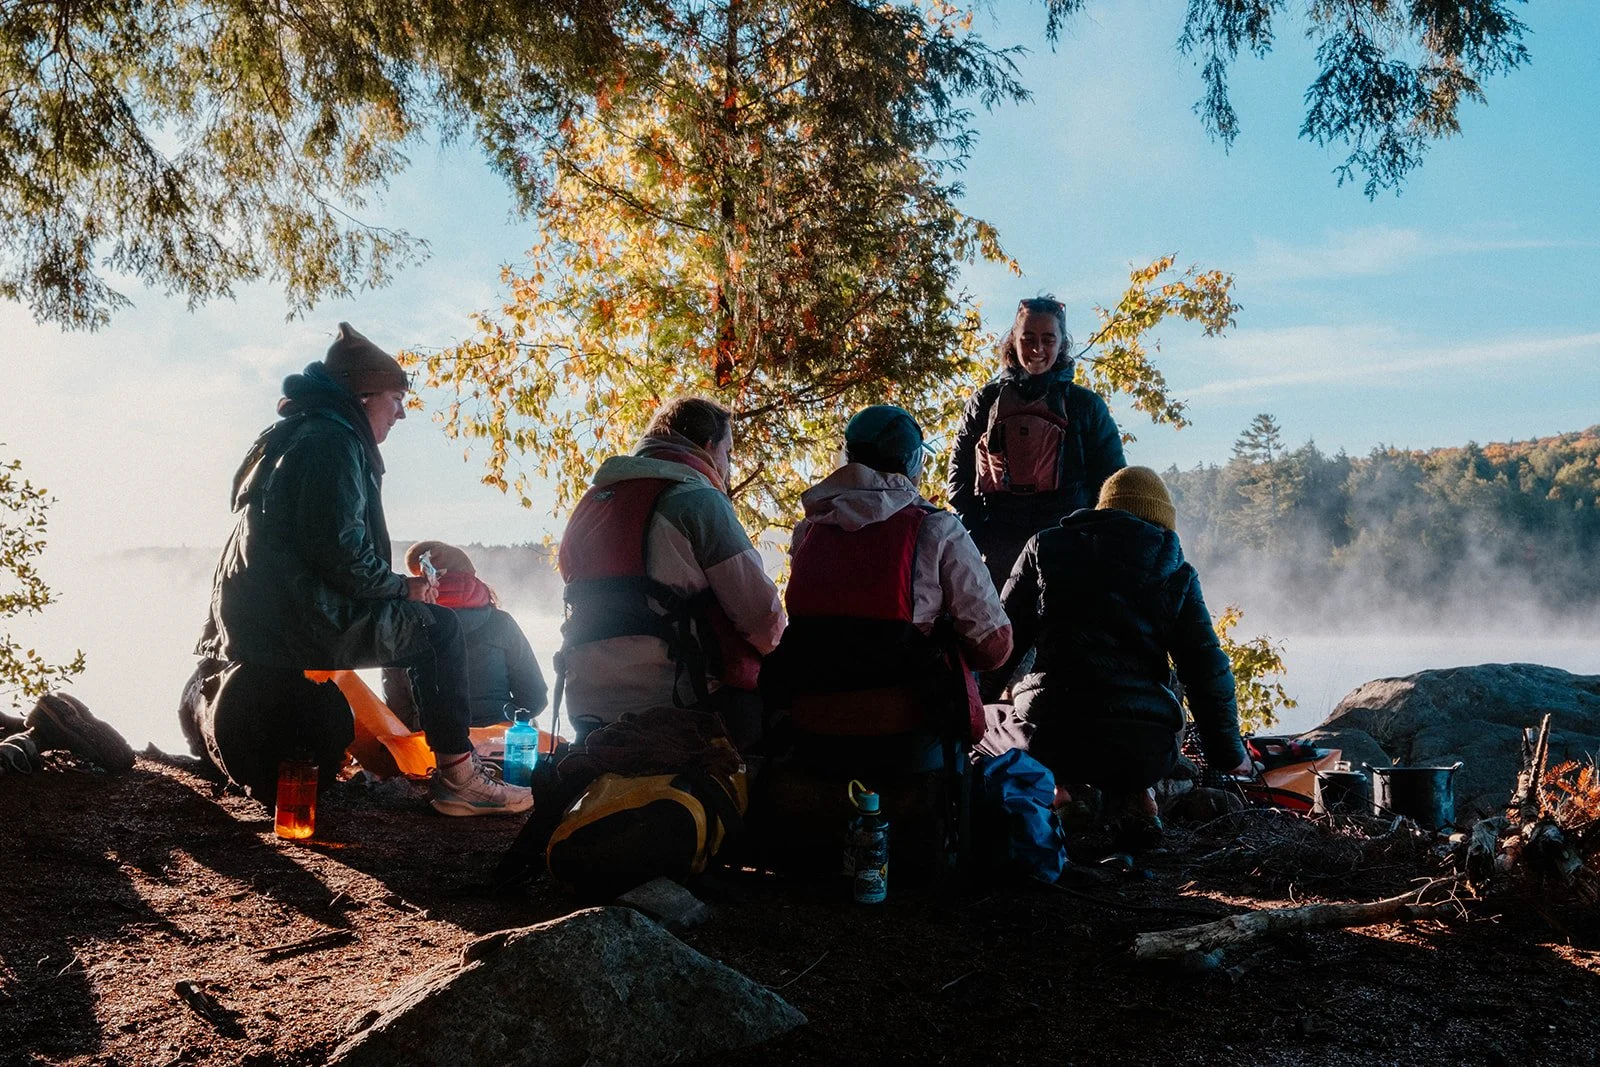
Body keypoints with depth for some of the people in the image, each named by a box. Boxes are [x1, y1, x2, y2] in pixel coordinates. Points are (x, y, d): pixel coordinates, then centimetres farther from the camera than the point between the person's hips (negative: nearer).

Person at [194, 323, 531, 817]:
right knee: (437, 626, -3)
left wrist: (393, 587, 18)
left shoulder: (292, 434, 21)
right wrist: (403, 586, -6)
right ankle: (458, 777, -4)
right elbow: (342, 553, -22)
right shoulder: (332, 441, -12)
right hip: (298, 625, -10)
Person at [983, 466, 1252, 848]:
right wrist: (1227, 752, 23)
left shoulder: (1045, 548, 11)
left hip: (1052, 739, -1)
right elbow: (1206, 667, 11)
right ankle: (1134, 798, 6)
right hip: (1144, 751, 2)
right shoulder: (1177, 574, 12)